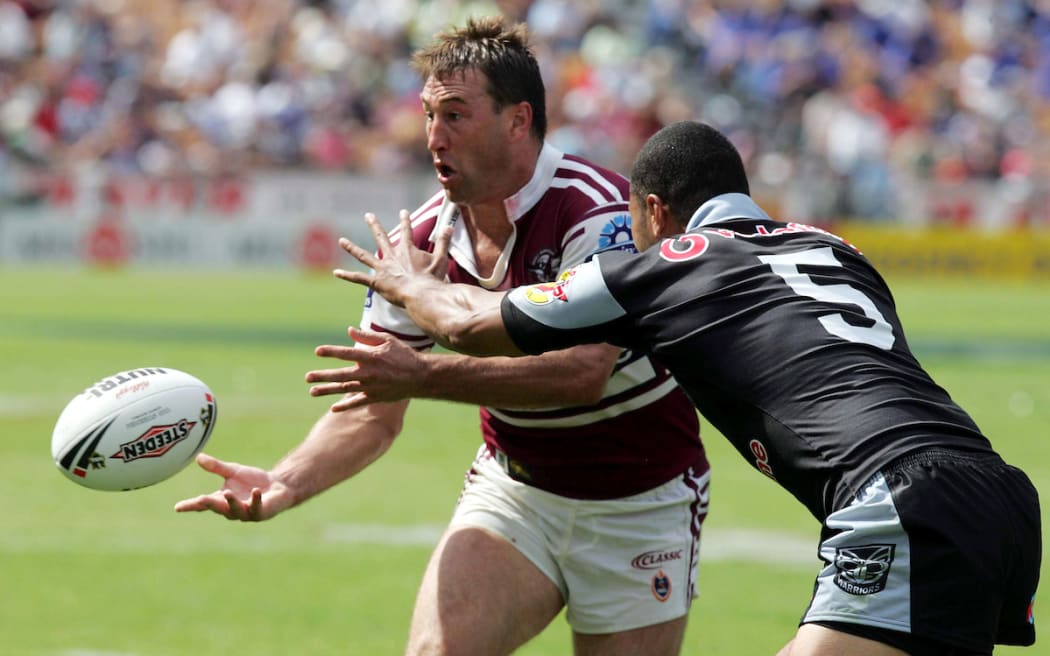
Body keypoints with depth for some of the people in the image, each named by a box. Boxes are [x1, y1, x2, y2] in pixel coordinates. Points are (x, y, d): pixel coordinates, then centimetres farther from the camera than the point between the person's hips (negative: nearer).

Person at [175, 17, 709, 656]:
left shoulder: (598, 211, -22)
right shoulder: (421, 240, -6)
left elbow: (584, 372, -35)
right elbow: (374, 413, -2)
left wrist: (427, 375, -42)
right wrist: (284, 483, -20)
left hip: (642, 501, -4)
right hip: (513, 488, 4)